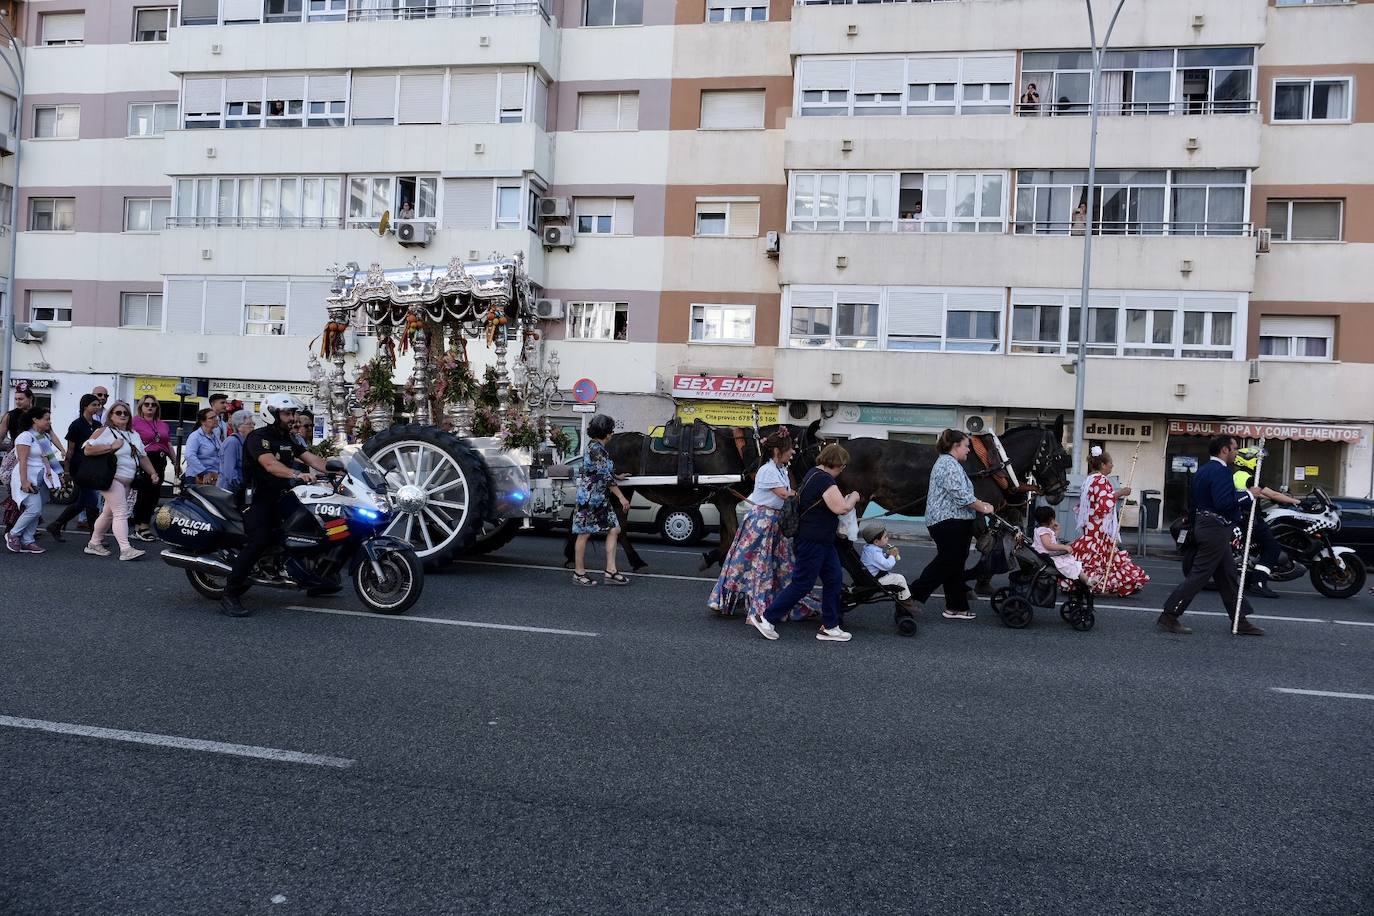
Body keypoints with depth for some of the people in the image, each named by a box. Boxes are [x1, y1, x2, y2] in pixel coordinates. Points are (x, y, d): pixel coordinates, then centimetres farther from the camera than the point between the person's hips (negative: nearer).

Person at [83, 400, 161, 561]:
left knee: (109, 513, 15)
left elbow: (143, 457, 23)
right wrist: (112, 446, -16)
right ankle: (125, 549, -19)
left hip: (127, 482, 8)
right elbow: (87, 450, -14)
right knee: (121, 513, -14)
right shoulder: (105, 432, -5)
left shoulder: (134, 435, 19)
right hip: (113, 479, -8)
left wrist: (153, 473, 12)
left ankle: (94, 544, 26)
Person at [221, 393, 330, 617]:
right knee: (259, 541, -24)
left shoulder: (287, 439, 14)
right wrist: (297, 474, -48)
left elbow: (311, 458, 7)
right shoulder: (258, 438, -13)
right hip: (258, 498, -9)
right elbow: (270, 464, -31)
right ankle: (230, 596, -20)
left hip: (281, 496, 9)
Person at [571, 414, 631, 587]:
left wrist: (618, 476, 44)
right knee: (584, 533, 0)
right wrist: (621, 497, -17)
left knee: (614, 529, 5)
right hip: (589, 497, -10)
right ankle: (579, 573, 9)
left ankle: (611, 571, 4)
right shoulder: (596, 449, -17)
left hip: (600, 499, 10)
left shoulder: (597, 447, 14)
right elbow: (606, 476, -20)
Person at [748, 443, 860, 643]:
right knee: (802, 584, -4)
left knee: (834, 579, 11)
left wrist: (846, 499, 16)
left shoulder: (813, 473, 12)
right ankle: (765, 618, 4)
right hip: (811, 542, -11)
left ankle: (829, 627, 16)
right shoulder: (825, 480, -20)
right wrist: (853, 498, -7)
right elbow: (841, 508, -27)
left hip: (822, 541, 11)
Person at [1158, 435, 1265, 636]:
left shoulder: (1203, 470, 15)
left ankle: (1240, 621, 19)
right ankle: (1169, 616, -5)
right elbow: (1224, 503, -27)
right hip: (1215, 530, -11)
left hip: (1204, 527, 11)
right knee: (1199, 574, -7)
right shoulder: (1220, 471, -16)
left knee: (1228, 576, 14)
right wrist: (1249, 494, -16)